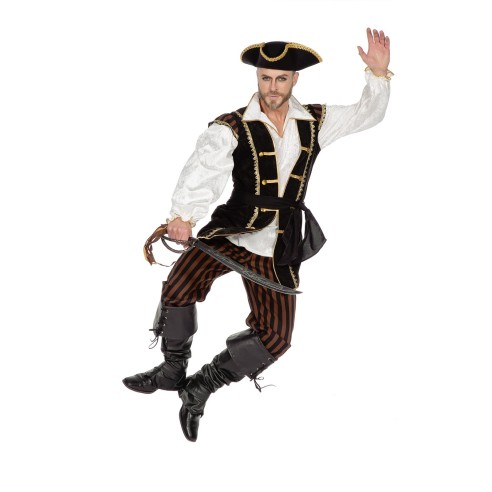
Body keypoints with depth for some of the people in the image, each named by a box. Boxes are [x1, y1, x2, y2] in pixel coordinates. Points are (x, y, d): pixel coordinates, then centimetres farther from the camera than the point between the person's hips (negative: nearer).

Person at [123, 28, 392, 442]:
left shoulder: (315, 122, 7)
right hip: (230, 231, -3)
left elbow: (367, 114, 17)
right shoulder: (232, 127, -7)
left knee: (275, 338, -6)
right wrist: (184, 214, -38)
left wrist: (379, 74, -1)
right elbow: (204, 170, -21)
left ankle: (203, 384, 15)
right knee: (178, 288, -25)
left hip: (279, 247, 3)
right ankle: (172, 372, 2)